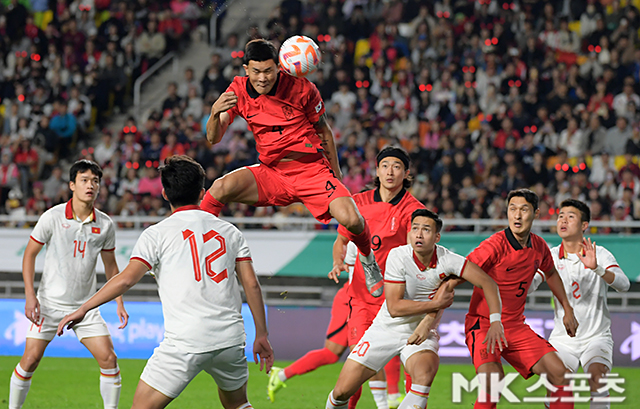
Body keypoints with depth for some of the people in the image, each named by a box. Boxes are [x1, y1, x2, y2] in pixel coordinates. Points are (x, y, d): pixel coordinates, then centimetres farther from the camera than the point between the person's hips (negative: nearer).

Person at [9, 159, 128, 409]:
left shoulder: (105, 224, 0)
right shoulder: (53, 217, -8)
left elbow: (110, 265, 13)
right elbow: (30, 253, -1)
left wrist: (119, 303, 6)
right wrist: (30, 294, -10)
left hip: (85, 305, 2)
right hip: (50, 303, -2)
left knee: (109, 359, -8)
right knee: (31, 359, -7)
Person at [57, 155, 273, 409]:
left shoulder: (157, 234, 0)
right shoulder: (230, 232, 11)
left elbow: (126, 279, -8)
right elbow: (252, 285, 8)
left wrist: (83, 309, -2)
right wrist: (261, 334, 14)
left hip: (185, 342, -4)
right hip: (231, 339, 4)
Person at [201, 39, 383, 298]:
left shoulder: (300, 87, -10)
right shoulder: (239, 91, -5)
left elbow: (324, 131, 5)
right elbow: (213, 138, -9)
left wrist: (336, 175, 11)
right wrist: (215, 114, -32)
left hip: (312, 169, -2)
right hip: (271, 173, 2)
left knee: (351, 220, -23)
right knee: (221, 188, -27)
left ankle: (368, 258, 11)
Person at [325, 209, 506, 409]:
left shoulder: (447, 260, -16)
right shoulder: (398, 256, -18)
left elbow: (488, 283, -15)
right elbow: (394, 307, -22)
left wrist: (495, 321, -27)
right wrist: (435, 304, -24)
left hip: (422, 334, 0)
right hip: (386, 330, 0)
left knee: (425, 372, -35)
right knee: (342, 392, -3)